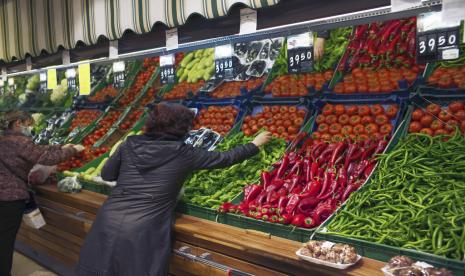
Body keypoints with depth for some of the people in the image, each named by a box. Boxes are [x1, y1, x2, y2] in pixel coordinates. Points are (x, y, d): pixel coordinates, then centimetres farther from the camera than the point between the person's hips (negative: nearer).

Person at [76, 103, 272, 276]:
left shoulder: (129, 145, 5)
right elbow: (225, 159, 8)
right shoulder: (183, 154, -2)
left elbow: (106, 175, 16)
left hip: (108, 223, 4)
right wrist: (256, 144, 23)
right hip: (143, 232, -3)